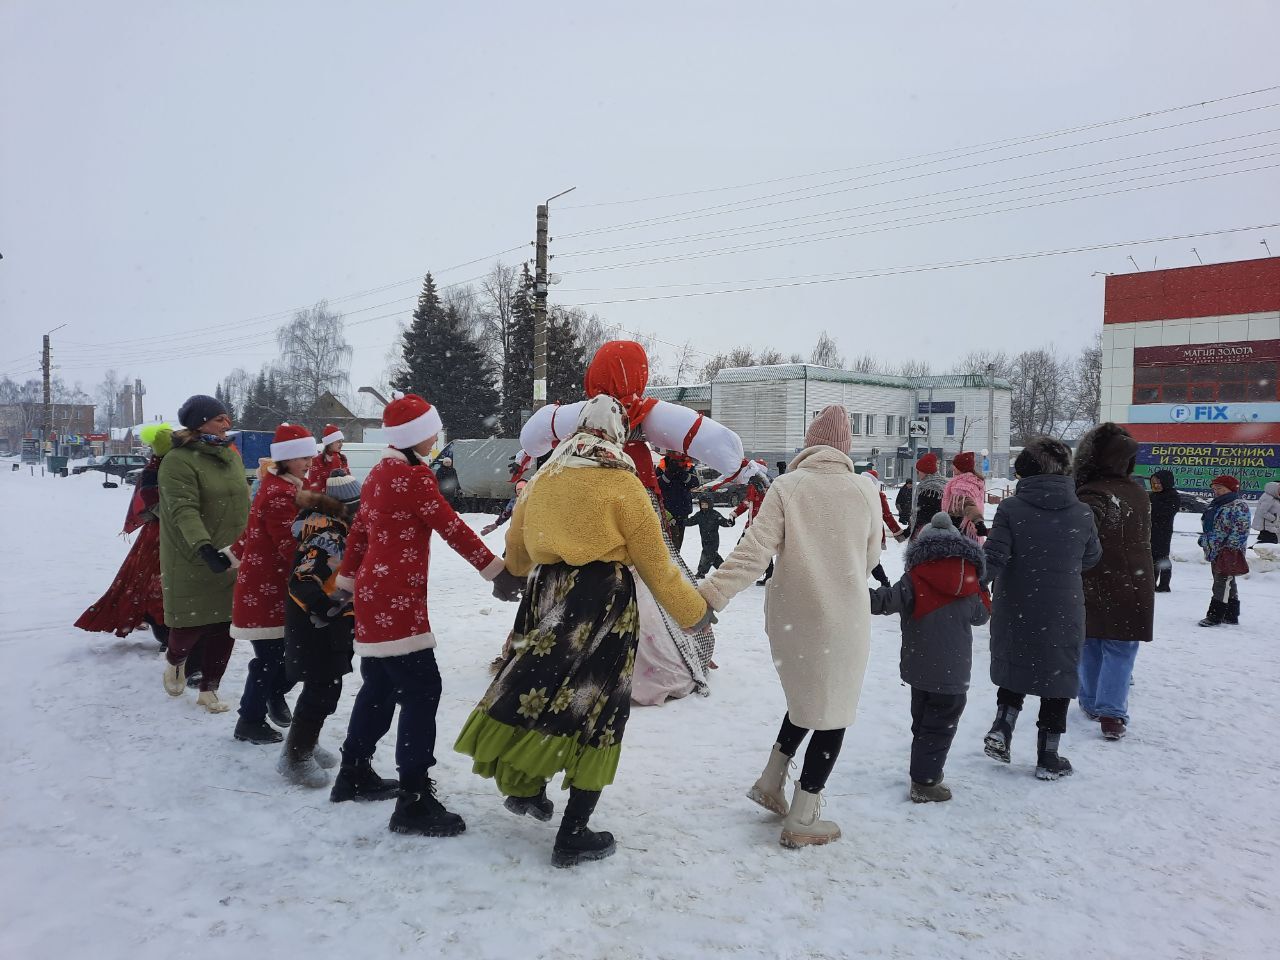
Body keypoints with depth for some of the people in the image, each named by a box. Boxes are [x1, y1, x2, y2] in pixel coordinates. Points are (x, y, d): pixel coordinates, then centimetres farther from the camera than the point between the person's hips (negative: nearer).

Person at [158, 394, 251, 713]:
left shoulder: (231, 455, 9)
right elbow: (184, 511, -25)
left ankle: (209, 689, 24)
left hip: (232, 562, 6)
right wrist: (205, 549, -37)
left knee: (224, 626, 8)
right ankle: (175, 660, 37)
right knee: (191, 624, 2)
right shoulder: (179, 461, -13)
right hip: (192, 563, -6)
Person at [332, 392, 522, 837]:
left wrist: (344, 586, 25)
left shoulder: (380, 472, 13)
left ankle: (353, 771, 33)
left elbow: (358, 533, 18)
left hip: (375, 592, 10)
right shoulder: (412, 475, -15)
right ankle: (414, 802, -8)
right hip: (398, 597, -10)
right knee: (421, 690, -9)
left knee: (380, 686, 20)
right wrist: (498, 571, -12)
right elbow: (453, 529, -16)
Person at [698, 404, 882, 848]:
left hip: (789, 612, 2)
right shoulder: (865, 488, -4)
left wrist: (709, 594, -18)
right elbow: (870, 558, 7)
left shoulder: (786, 486, -7)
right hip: (843, 616, -2)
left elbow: (753, 553, -17)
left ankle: (771, 781, 27)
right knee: (831, 711, 10)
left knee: (807, 696, 26)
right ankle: (801, 820, 15)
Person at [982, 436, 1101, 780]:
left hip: (1014, 612, 0)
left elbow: (992, 559, -18)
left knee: (1016, 669, 23)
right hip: (1063, 613, 0)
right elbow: (1090, 559, 10)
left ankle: (1002, 727, 10)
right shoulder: (1082, 514, -5)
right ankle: (1048, 757, 19)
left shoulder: (1011, 509, -13)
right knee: (1057, 677, 13)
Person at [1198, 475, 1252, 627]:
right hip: (1215, 552, 10)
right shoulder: (1214, 506, 17)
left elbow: (1240, 531, -17)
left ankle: (1215, 615, -7)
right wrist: (1204, 539, 15)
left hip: (1229, 553, -10)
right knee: (1228, 585, 15)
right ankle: (1231, 616, 21)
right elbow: (1208, 527, 28)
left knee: (1223, 583, -8)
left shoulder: (1239, 506, -11)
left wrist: (1229, 549, -20)